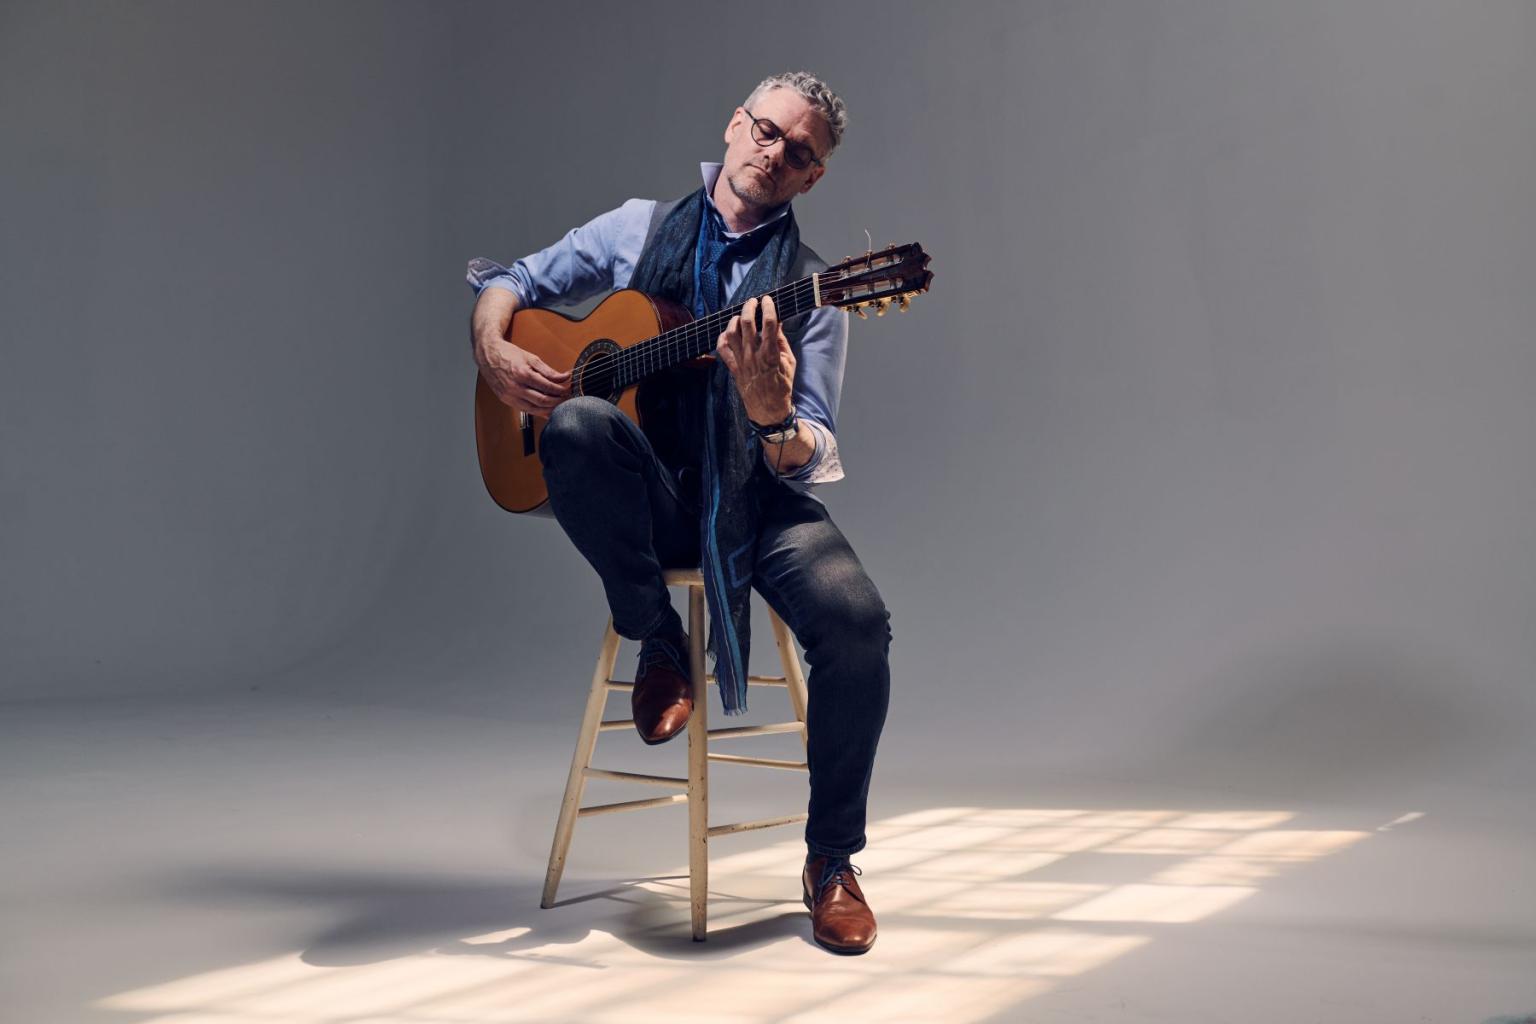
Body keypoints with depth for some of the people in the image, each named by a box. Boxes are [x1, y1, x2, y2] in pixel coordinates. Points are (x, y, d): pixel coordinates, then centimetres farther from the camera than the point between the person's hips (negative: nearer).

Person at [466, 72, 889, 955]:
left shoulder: (810, 290, 1)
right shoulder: (641, 229, 8)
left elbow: (812, 461, -7)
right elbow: (510, 281, 18)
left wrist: (772, 412, -30)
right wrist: (494, 352, -4)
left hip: (756, 499, 0)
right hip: (652, 500, 1)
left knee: (858, 623, -28)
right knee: (577, 423, -34)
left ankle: (832, 859, -5)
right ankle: (659, 645, -12)